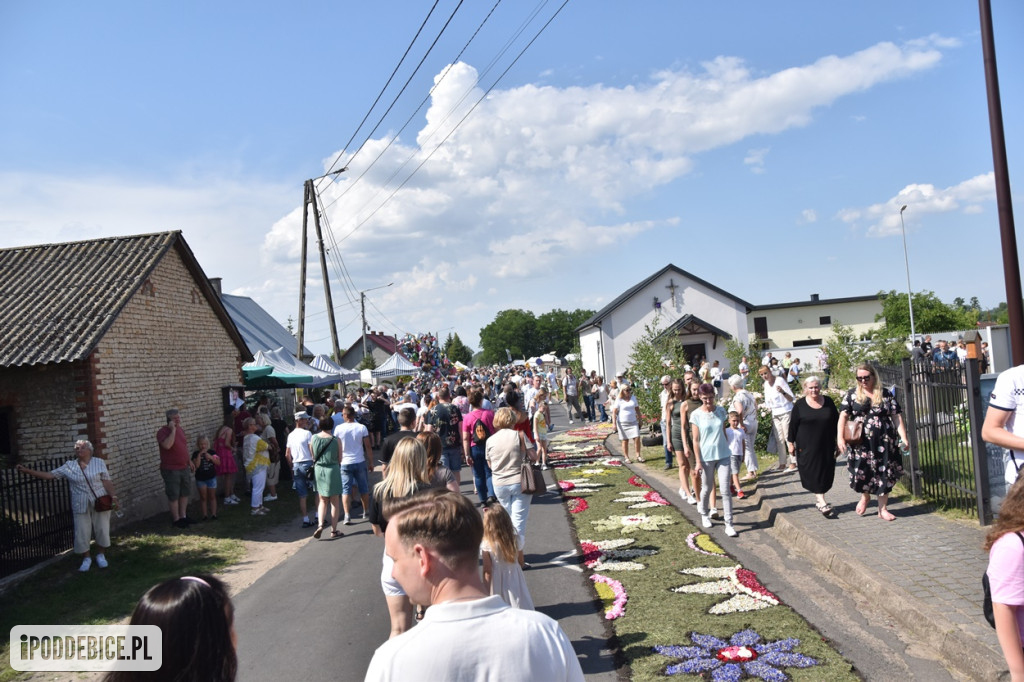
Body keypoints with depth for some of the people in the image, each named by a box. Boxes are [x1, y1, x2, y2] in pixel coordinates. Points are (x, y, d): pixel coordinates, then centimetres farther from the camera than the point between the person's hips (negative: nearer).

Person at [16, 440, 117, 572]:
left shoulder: (99, 463, 0)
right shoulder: (69, 465, 4)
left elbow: (107, 482, -2)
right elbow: (49, 475, 1)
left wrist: (113, 496, -14)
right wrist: (27, 471, -6)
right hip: (81, 505, 1)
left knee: (102, 530, 4)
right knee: (82, 533, 1)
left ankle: (101, 555, 25)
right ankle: (86, 558, 20)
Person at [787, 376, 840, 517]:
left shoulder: (828, 402, 5)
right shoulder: (800, 405, -4)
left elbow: (836, 422, 11)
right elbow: (793, 425, -1)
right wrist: (791, 443, -1)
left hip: (826, 446, 3)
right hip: (807, 447, -3)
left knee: (826, 474, 5)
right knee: (813, 473, -6)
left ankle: (818, 499, 20)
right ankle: (822, 503, -5)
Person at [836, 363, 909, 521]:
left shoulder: (886, 395, 7)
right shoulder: (852, 395, 4)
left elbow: (896, 417, 5)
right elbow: (843, 416, -2)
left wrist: (903, 437, -5)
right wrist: (840, 437, -13)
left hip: (884, 442, 1)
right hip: (861, 442, -1)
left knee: (884, 473, 3)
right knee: (862, 471, -3)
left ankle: (883, 509, 17)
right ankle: (865, 496, 31)